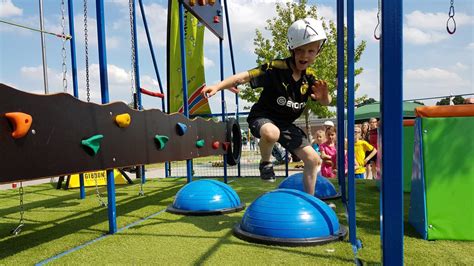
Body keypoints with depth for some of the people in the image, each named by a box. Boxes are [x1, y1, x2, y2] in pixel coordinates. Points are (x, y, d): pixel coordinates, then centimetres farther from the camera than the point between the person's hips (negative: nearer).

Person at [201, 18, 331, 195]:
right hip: (262, 117, -6)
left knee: (313, 160, 3)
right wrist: (217, 86, -37)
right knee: (271, 133, -43)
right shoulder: (276, 68, -20)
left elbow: (325, 102, 9)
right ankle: (265, 162, -9)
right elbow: (245, 77, -25)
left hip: (286, 123, 6)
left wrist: (324, 96, -16)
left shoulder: (310, 76, -1)